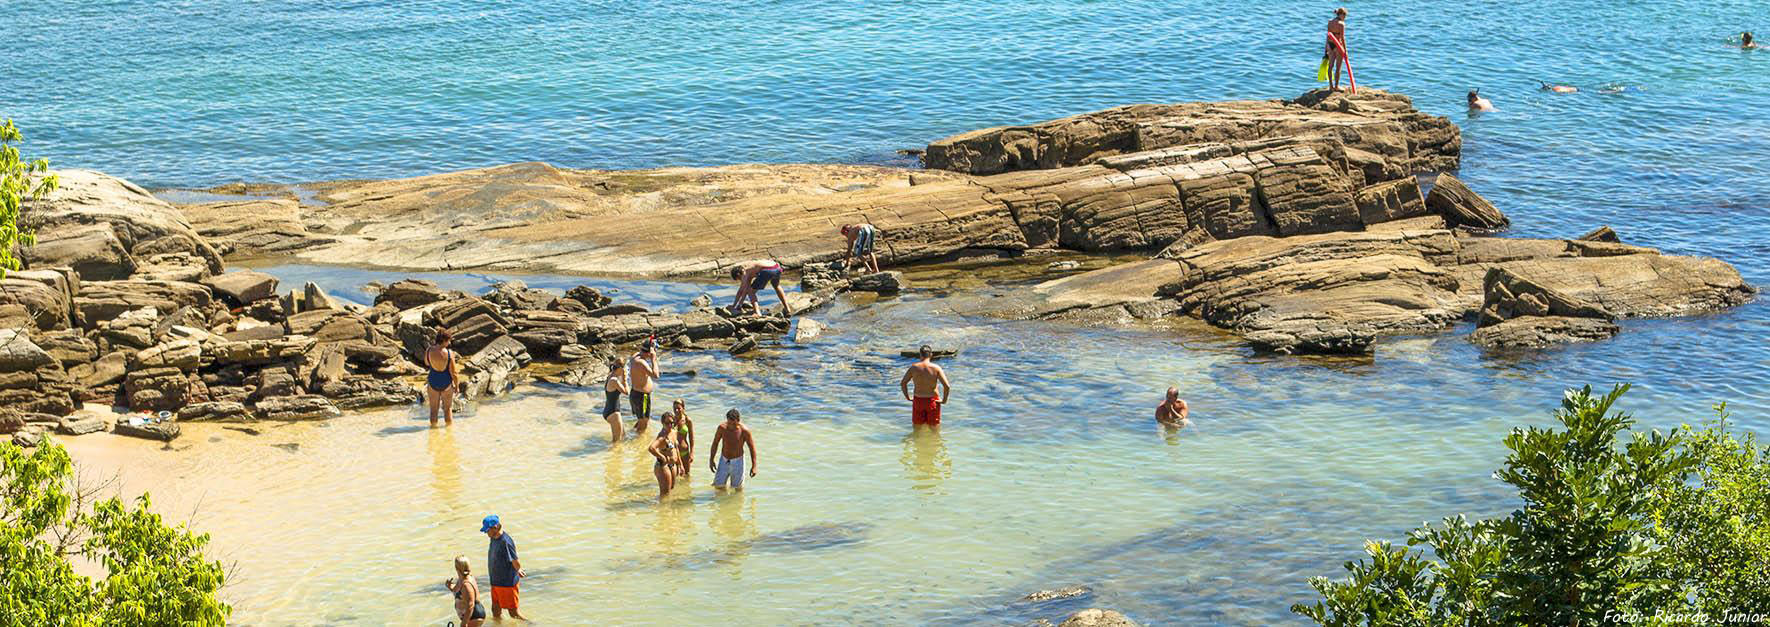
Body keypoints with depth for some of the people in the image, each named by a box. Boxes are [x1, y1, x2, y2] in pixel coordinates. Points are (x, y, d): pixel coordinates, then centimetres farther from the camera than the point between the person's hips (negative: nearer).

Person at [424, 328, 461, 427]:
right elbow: (453, 373, -14)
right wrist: (457, 385, 2)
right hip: (446, 384, -1)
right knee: (448, 409, 18)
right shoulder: (449, 354, -21)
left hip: (433, 383, 1)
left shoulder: (428, 351, -16)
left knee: (433, 409, 18)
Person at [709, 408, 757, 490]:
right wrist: (711, 460, 3)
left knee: (737, 489, 5)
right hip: (723, 461, 2)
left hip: (737, 461, -2)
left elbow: (752, 448, -12)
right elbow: (715, 443, 1)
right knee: (718, 486, 7)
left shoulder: (744, 431, -20)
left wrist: (753, 466, -13)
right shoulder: (722, 428, -13)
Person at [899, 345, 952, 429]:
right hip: (933, 401, -1)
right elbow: (947, 386, -17)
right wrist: (944, 400, -5)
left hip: (918, 401, 1)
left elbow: (903, 383, -6)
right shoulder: (936, 368, -11)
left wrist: (907, 398, 3)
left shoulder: (914, 367, -6)